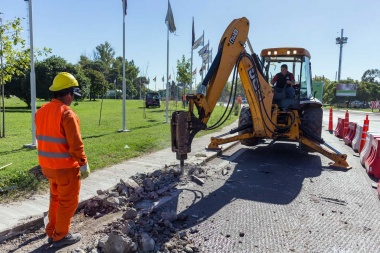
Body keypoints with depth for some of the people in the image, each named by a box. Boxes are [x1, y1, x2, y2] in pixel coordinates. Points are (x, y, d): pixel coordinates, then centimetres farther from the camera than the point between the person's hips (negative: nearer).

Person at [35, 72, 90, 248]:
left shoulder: (41, 112, 6)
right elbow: (75, 144, -22)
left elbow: (40, 139, 13)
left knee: (55, 198, 24)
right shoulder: (67, 113, -20)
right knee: (68, 202, 8)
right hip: (66, 167, -8)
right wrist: (84, 164, -13)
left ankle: (51, 232, 35)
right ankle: (60, 236, 21)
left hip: (47, 165, 9)